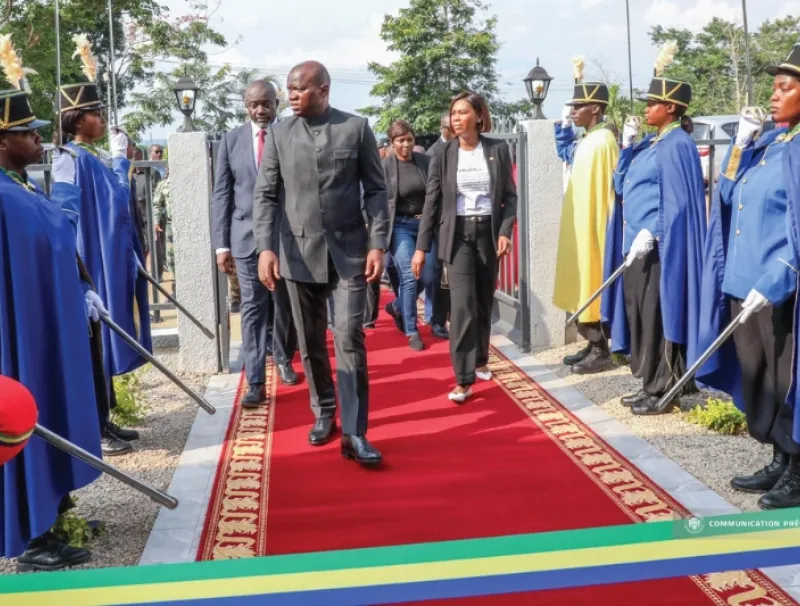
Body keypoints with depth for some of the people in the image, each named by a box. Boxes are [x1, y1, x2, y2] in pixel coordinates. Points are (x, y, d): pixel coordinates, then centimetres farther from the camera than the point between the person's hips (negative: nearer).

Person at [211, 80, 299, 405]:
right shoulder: (231, 140, 4)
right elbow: (222, 194, 4)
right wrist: (221, 244, -2)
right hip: (247, 236, 0)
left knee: (285, 306, 13)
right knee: (253, 308, -2)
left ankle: (283, 359, 37)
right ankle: (256, 382, -1)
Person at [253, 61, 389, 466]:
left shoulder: (356, 128, 1)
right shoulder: (279, 133, 5)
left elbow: (375, 190, 1)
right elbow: (265, 194, 2)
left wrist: (378, 243, -7)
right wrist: (266, 247, -10)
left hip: (349, 250, -2)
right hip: (298, 252, 2)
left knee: (350, 339, -7)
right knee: (310, 342, 10)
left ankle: (354, 433, -4)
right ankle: (323, 414, 28)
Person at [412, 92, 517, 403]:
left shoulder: (498, 150, 2)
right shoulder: (443, 156, 1)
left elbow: (510, 195, 4)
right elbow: (432, 203, 1)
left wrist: (505, 231, -10)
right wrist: (421, 247, -2)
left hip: (488, 232, 2)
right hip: (458, 234, -1)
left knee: (484, 303, 10)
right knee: (463, 304, -11)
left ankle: (480, 360, 30)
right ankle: (463, 379, -10)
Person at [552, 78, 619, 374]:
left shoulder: (603, 141, -16)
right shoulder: (585, 141, 11)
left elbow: (608, 189, -19)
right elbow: (565, 152, 33)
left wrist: (602, 230, -20)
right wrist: (563, 124, 19)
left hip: (593, 228, -10)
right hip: (581, 226, 10)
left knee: (593, 287, -4)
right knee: (585, 288, 13)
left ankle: (601, 352, 4)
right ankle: (593, 345, 21)